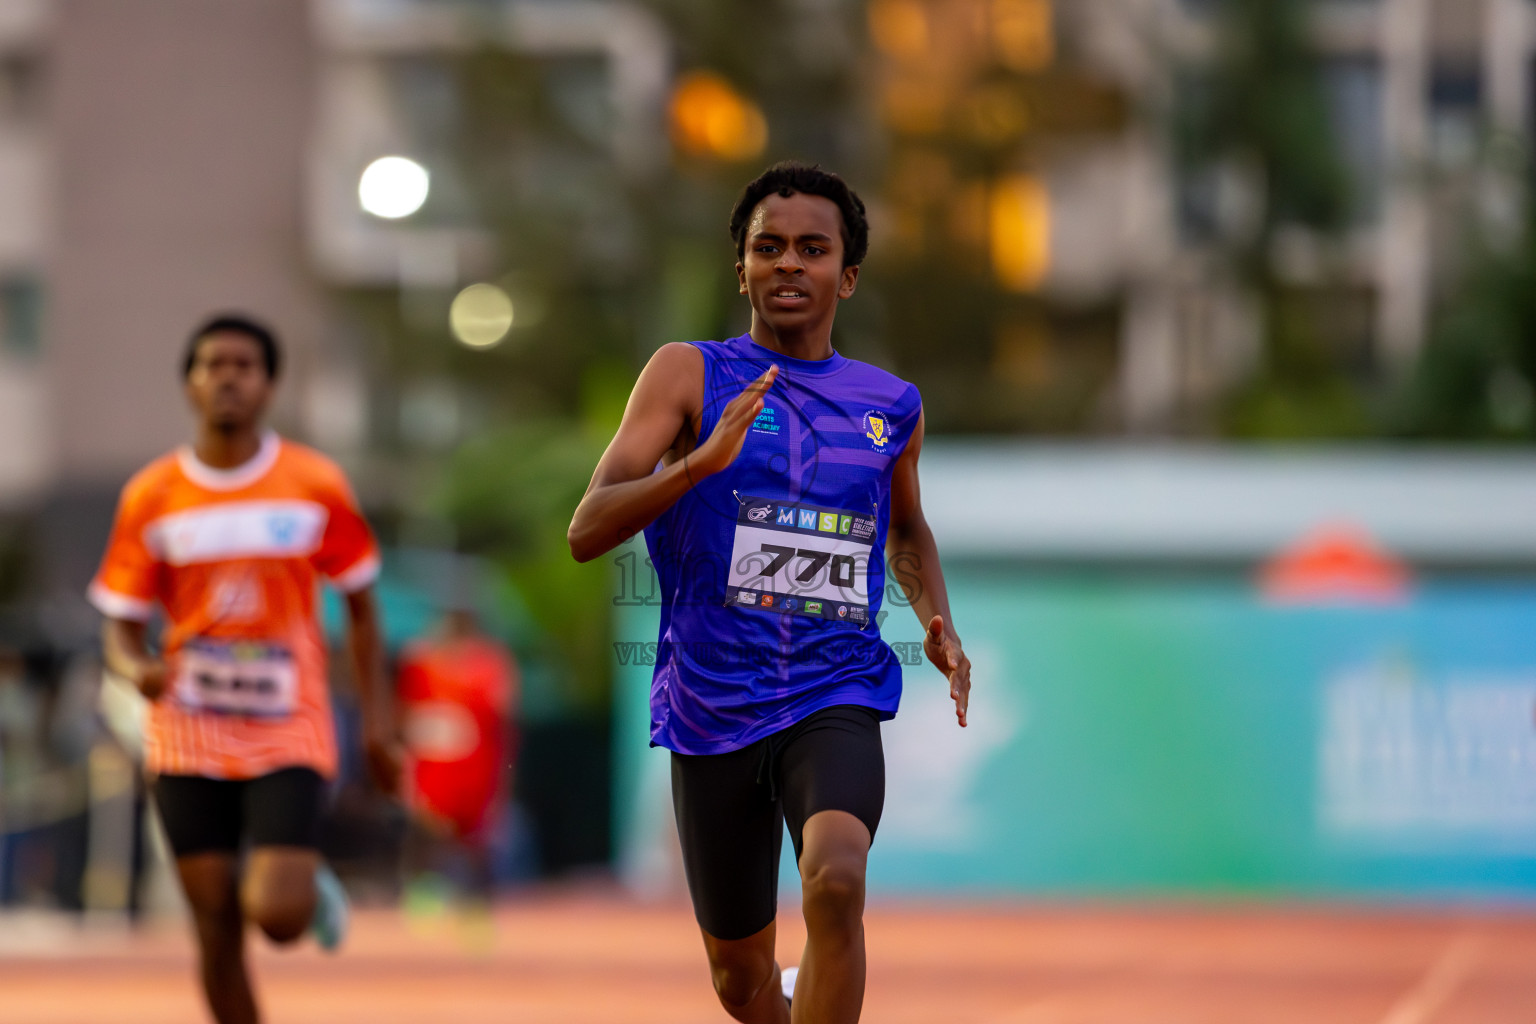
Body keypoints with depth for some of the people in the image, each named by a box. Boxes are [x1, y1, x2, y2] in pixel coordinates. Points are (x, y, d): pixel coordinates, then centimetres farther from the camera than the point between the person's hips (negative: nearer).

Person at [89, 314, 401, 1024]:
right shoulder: (150, 498, 1)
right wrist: (137, 668, -18)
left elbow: (359, 603, 10)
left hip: (289, 734, -1)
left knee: (277, 914, -16)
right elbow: (120, 626, 5)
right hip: (189, 741, 1)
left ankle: (312, 889, 22)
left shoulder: (315, 486, 0)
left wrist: (377, 719, 5)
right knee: (217, 931, -1)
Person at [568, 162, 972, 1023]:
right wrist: (702, 460, -28)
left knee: (836, 878, -32)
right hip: (712, 710, 0)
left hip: (834, 701, 0)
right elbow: (586, 531, -12)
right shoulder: (689, 375, -2)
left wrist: (938, 623, 9)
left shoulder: (893, 407, 8)